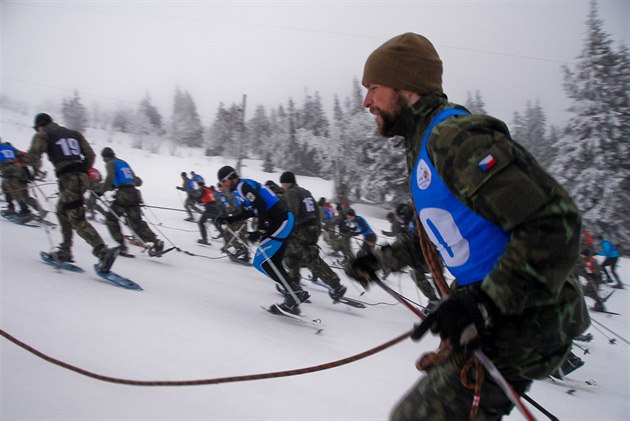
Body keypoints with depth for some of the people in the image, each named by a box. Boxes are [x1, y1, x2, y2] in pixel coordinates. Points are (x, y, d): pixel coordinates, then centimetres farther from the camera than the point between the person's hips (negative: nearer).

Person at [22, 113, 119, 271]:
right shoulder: (73, 133, 22)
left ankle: (103, 251, -27)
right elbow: (90, 155, 15)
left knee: (77, 220, -9)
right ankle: (65, 251, 26)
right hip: (82, 176, 7)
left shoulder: (42, 135, 6)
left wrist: (21, 158, 15)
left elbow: (33, 157, -7)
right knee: (62, 211, 24)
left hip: (68, 179, -7)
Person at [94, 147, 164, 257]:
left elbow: (110, 178, -14)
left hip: (123, 194, -6)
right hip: (134, 194, 6)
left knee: (111, 218, 11)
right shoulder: (124, 163, 25)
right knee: (136, 221, 5)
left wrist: (101, 190, -5)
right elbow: (138, 181, 23)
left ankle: (122, 246, 2)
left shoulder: (110, 163, 6)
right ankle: (156, 242, -14)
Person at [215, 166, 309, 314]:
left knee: (261, 261, -8)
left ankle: (296, 291, -10)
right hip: (284, 222, 10)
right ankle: (294, 297, 9)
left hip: (281, 221, -10)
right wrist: (228, 219, 17)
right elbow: (247, 212, 24)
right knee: (273, 262, 11)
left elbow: (260, 204, -21)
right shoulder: (245, 186, 22)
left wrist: (261, 224, -12)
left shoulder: (243, 185, -9)